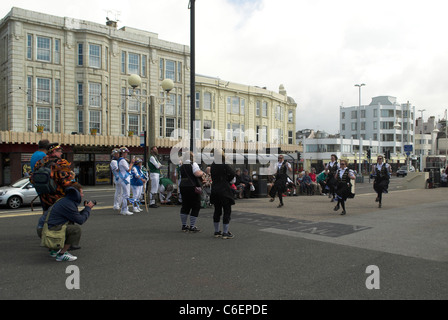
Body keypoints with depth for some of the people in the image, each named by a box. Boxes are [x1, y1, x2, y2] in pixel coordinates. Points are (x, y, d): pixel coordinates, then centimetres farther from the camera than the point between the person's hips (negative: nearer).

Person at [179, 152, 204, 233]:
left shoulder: (181, 166, 15)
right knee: (196, 207, 2)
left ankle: (184, 226, 19)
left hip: (183, 187, 7)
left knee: (185, 206, 15)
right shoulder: (193, 164, -8)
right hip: (193, 187, -7)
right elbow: (197, 174, -19)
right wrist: (202, 172, -2)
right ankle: (192, 227, 1)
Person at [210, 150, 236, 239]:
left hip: (215, 190, 6)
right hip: (224, 190, -6)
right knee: (227, 211, 1)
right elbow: (232, 174, -19)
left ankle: (217, 231, 21)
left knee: (217, 211, 14)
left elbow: (212, 177, 12)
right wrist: (227, 180, -3)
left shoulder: (213, 165, 6)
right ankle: (225, 233, 1)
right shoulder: (225, 165, -12)